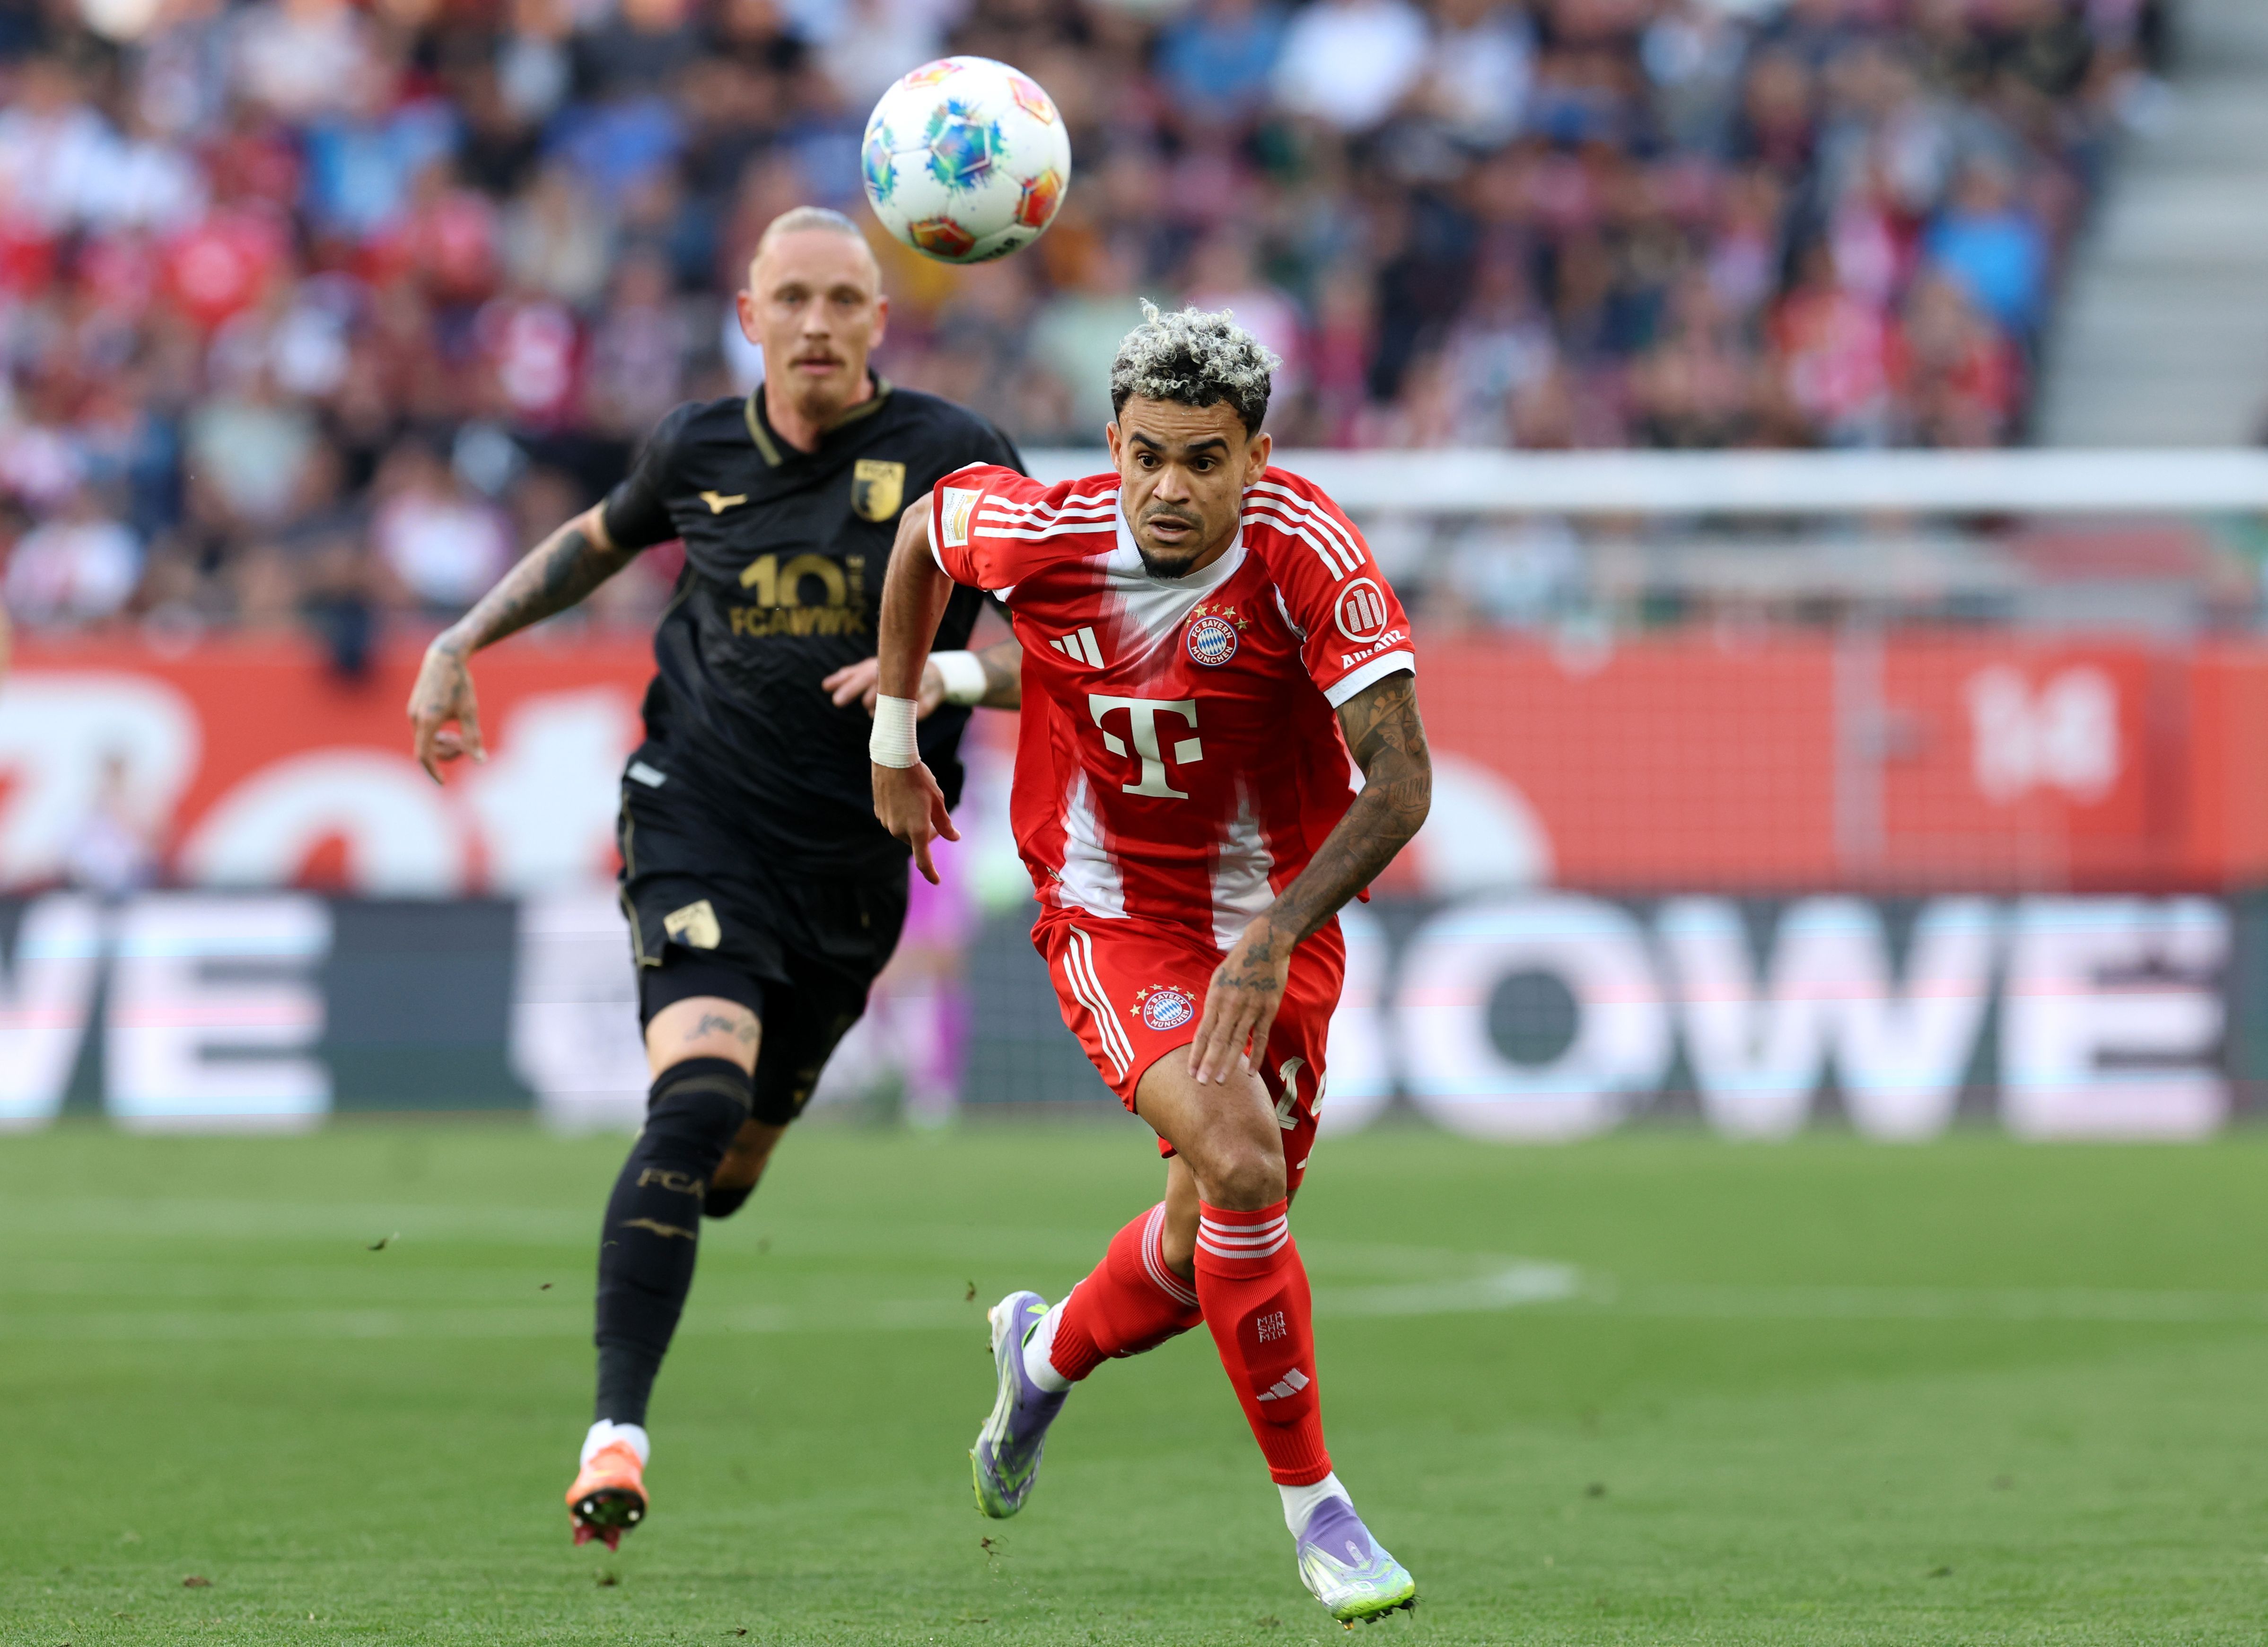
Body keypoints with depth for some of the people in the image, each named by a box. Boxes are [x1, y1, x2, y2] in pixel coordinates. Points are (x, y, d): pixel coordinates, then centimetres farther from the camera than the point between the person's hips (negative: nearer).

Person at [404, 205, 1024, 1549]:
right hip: (699, 820, -1)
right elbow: (602, 539, 25)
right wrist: (463, 643, 17)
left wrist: (950, 673, -27)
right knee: (701, 1090, -25)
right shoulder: (700, 451, 2)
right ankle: (618, 1434, -27)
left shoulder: (954, 460, -6)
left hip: (854, 856, 1)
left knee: (733, 1163, 12)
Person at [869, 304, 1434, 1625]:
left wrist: (1273, 940, -37)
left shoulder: (1308, 555, -24)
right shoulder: (1044, 534, -19)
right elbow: (924, 531, 6)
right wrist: (895, 738, 13)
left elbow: (1401, 783, -27)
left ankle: (1048, 1351, 47)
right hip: (1111, 915, -2)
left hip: (1279, 925, 2)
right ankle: (1314, 1505, -11)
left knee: (1212, 1248, 11)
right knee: (1240, 1164, -25)